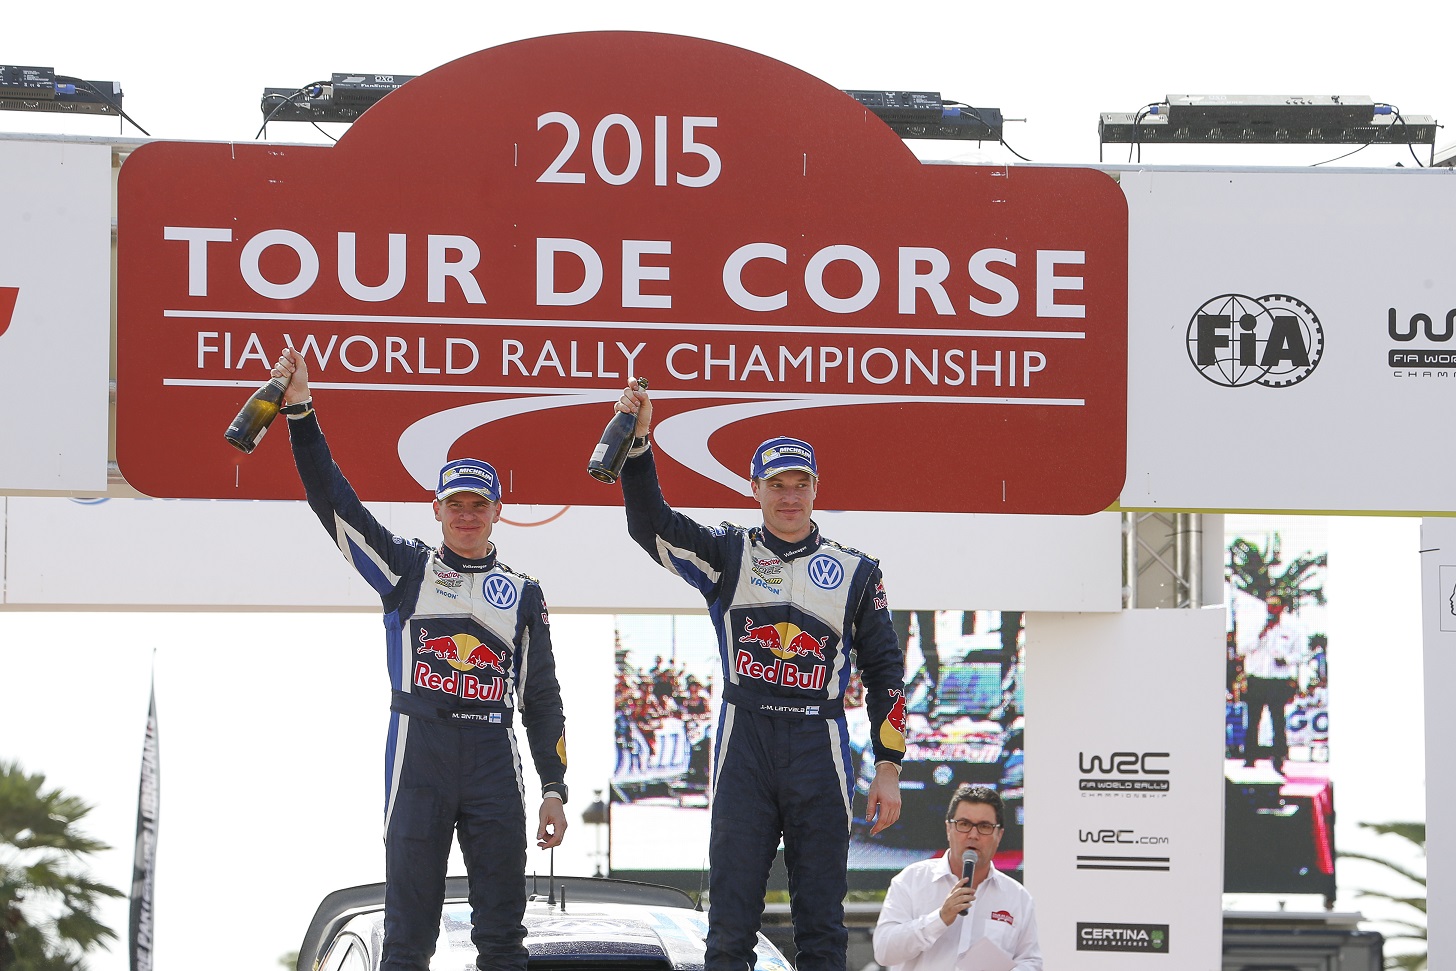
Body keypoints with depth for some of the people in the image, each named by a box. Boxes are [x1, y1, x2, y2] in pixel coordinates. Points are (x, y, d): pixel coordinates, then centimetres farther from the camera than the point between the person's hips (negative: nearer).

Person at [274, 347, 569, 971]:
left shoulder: (523, 593, 16)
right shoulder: (407, 568, 11)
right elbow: (333, 500, 2)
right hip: (418, 752, -2)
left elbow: (543, 699, 15)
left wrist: (555, 790, 7)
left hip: (494, 758, 2)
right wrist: (300, 414, -9)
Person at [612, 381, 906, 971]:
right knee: (730, 923, -2)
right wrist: (638, 441, -20)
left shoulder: (855, 571, 10)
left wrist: (889, 768, 3)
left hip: (819, 748, 0)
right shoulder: (729, 556, 8)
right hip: (744, 745, 0)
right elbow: (651, 525, -6)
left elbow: (884, 672, 11)